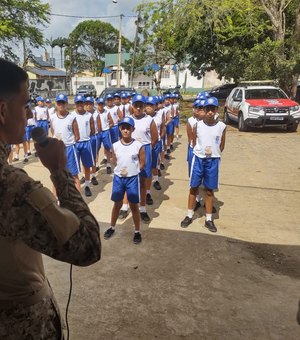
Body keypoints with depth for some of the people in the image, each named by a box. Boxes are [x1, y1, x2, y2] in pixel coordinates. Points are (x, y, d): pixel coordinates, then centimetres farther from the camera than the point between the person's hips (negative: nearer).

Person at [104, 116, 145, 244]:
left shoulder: (138, 146, -11)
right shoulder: (115, 146, -4)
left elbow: (142, 163, -2)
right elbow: (115, 161, 10)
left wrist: (132, 170, -5)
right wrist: (120, 169, -2)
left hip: (132, 179, -2)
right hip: (118, 177, 2)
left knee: (134, 206, 8)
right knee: (117, 204, 17)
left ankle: (137, 231, 23)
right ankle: (112, 227, 35)